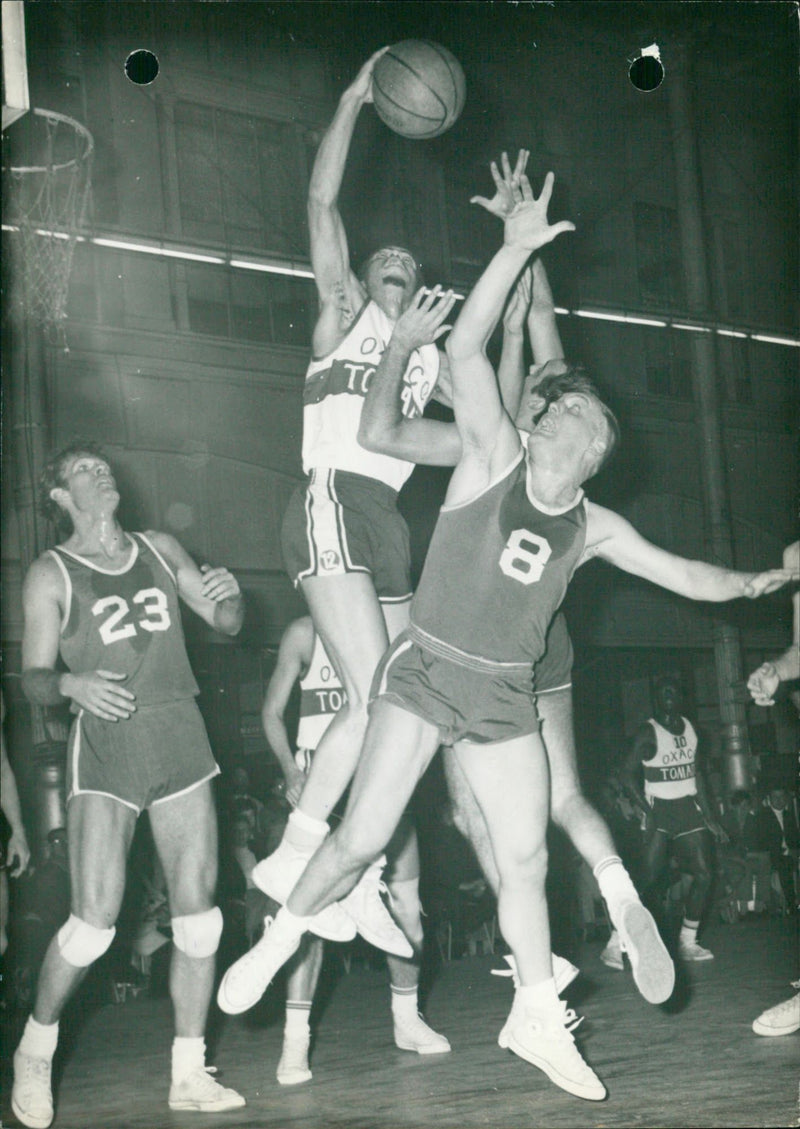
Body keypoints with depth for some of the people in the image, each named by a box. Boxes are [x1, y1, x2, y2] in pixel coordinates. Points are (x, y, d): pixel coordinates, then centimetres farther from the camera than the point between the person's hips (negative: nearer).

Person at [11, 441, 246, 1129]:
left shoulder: (160, 549, 14)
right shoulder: (51, 574, 3)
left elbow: (227, 625, 18)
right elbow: (34, 679, 0)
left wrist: (228, 594, -4)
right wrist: (72, 684, -22)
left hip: (179, 736, 4)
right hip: (105, 743, -4)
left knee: (197, 909, 0)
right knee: (95, 920, -11)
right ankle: (35, 1049, 14)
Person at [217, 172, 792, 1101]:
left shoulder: (594, 529, 7)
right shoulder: (493, 458, -5)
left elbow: (688, 577, 20)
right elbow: (465, 349, -16)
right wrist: (516, 248, -21)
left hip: (505, 697, 4)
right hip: (426, 671, -4)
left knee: (526, 857, 5)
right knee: (363, 839, -10)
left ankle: (537, 1016, 21)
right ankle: (280, 938, 16)